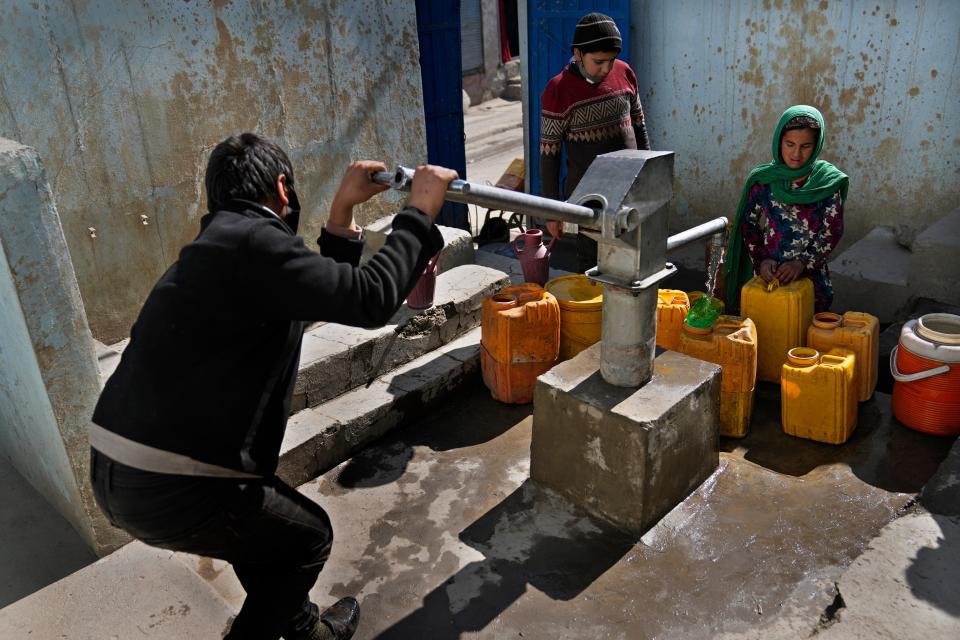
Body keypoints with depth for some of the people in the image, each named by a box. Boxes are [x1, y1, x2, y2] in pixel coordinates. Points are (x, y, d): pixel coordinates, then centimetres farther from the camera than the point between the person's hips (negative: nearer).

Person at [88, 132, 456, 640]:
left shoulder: (221, 241, 15)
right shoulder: (253, 241, -16)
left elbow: (326, 290, 18)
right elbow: (369, 299, -22)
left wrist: (341, 213, 14)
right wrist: (421, 210, -11)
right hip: (169, 487, -10)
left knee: (258, 521, 31)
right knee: (308, 537, 14)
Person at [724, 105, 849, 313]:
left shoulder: (828, 181, -3)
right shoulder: (764, 179, -1)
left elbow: (833, 230, -5)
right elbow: (748, 223, 3)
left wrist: (803, 262, -16)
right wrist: (761, 259, -10)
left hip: (812, 276, 0)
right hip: (769, 275, 0)